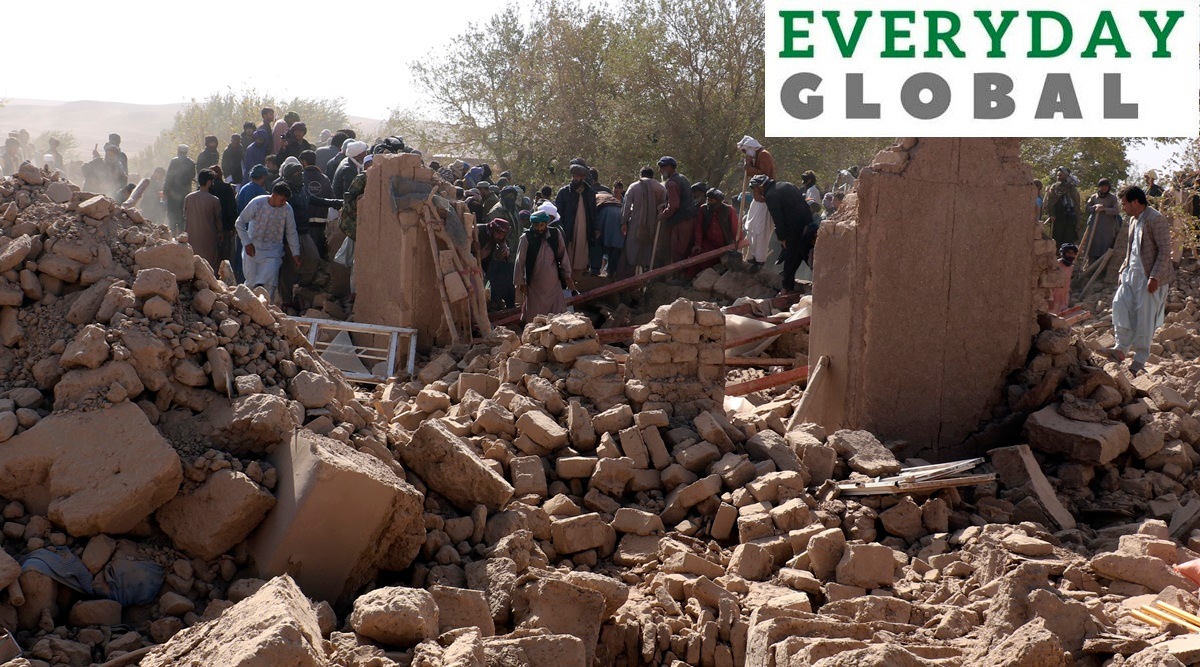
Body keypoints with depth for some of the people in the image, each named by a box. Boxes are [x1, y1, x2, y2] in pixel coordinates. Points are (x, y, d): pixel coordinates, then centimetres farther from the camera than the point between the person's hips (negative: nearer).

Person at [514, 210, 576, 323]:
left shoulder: (556, 234, -5)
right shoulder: (527, 238, -11)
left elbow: (563, 255, 4)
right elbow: (520, 261, -6)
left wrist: (567, 276, 6)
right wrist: (520, 282, -5)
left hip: (554, 283, 2)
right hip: (534, 285, -2)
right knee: (533, 319, 4)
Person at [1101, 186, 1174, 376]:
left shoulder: (1156, 220, -15)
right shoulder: (1134, 220, 13)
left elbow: (1165, 251, -18)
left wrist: (1154, 277, -23)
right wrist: (1124, 270, 16)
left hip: (1150, 277, -9)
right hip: (1133, 272, 9)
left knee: (1145, 318, -4)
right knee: (1120, 304, -4)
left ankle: (1140, 361, 2)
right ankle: (1121, 349, -1)